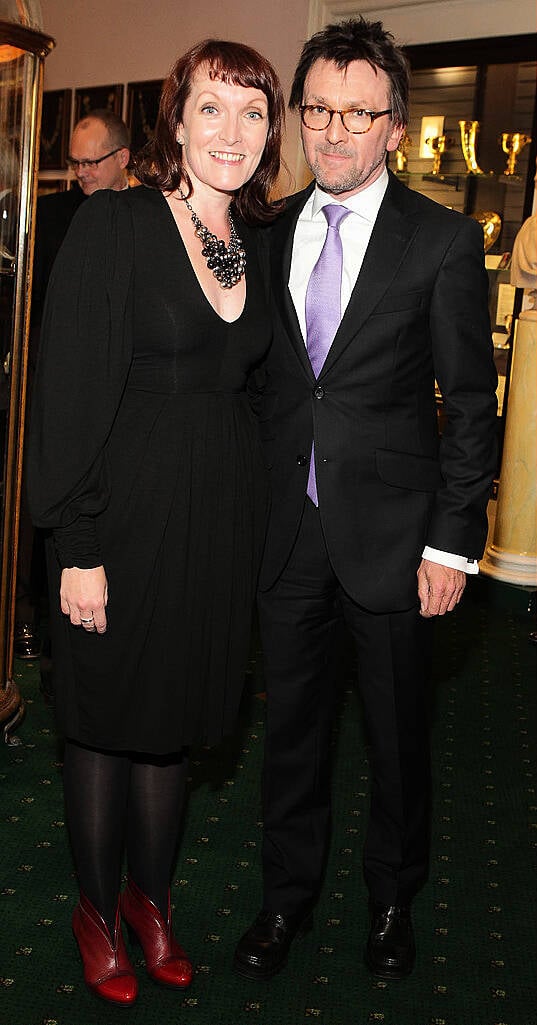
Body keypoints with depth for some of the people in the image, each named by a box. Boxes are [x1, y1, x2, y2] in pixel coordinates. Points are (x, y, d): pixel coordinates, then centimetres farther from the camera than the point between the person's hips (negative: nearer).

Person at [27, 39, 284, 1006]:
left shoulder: (259, 243, 7)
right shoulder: (113, 225, -11)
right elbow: (70, 393, -15)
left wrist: (257, 517, 8)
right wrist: (79, 547, -18)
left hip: (222, 516, 5)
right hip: (127, 514, -5)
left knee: (177, 711, 17)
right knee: (106, 714, 10)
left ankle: (153, 897, 37)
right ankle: (97, 908, 32)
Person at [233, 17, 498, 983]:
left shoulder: (444, 241, -6)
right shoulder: (268, 235, 6)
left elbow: (471, 404, -6)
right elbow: (257, 383, 10)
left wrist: (453, 541, -10)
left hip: (390, 533, -3)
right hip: (286, 530, 3)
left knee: (397, 731, 12)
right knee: (291, 721, 15)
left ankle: (392, 897, 36)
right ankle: (287, 893, 35)